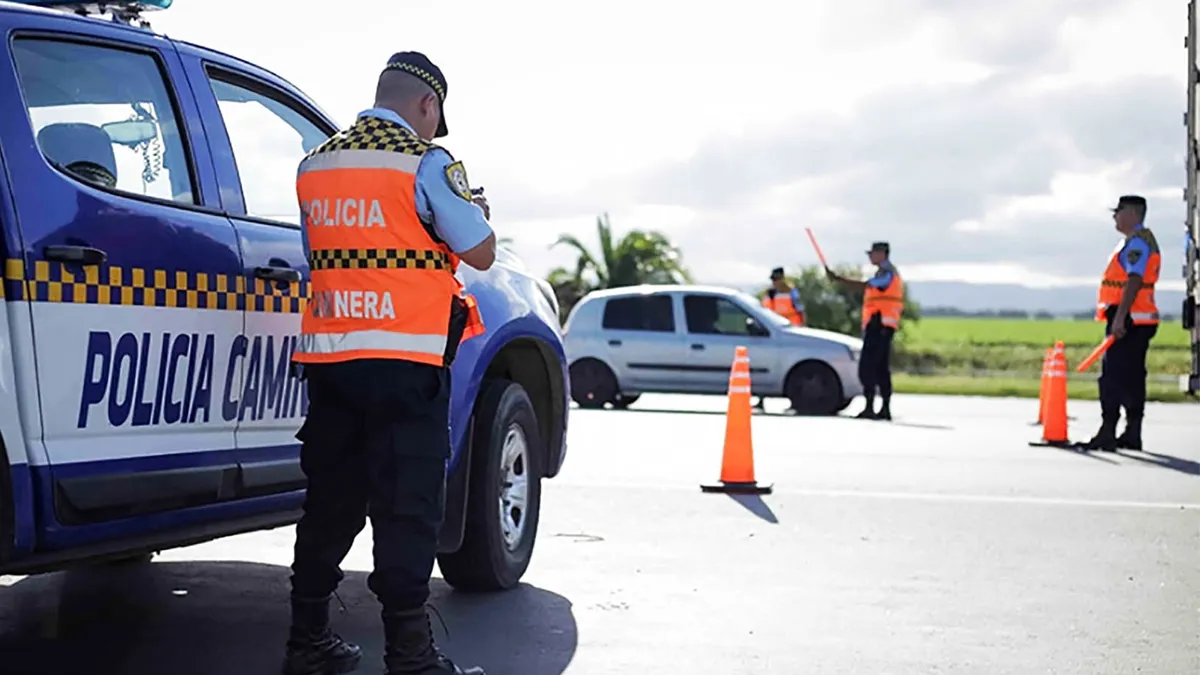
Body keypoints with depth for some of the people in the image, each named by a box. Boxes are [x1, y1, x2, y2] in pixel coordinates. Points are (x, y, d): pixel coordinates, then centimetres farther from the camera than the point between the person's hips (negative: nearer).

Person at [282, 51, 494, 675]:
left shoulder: (315, 164, 14)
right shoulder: (427, 162, -6)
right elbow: (481, 253, -4)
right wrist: (469, 202, 13)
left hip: (327, 359, 6)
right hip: (405, 363, -6)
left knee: (330, 501, 14)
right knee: (407, 508, -3)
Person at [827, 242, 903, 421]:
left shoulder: (887, 273, -10)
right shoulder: (889, 273, 22)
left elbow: (862, 286, -18)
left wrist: (837, 278, -14)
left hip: (878, 325, -10)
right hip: (882, 327, 10)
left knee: (867, 368, -12)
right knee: (881, 368, 11)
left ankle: (869, 408, -16)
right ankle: (885, 409, 12)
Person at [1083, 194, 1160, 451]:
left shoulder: (1137, 241, -13)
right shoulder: (1138, 240, 20)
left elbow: (1134, 281, -22)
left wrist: (1119, 318, -26)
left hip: (1129, 321, -11)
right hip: (1137, 321, 11)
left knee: (1113, 376, -12)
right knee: (1131, 378, 12)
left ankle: (1107, 434, -14)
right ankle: (1132, 434, 15)